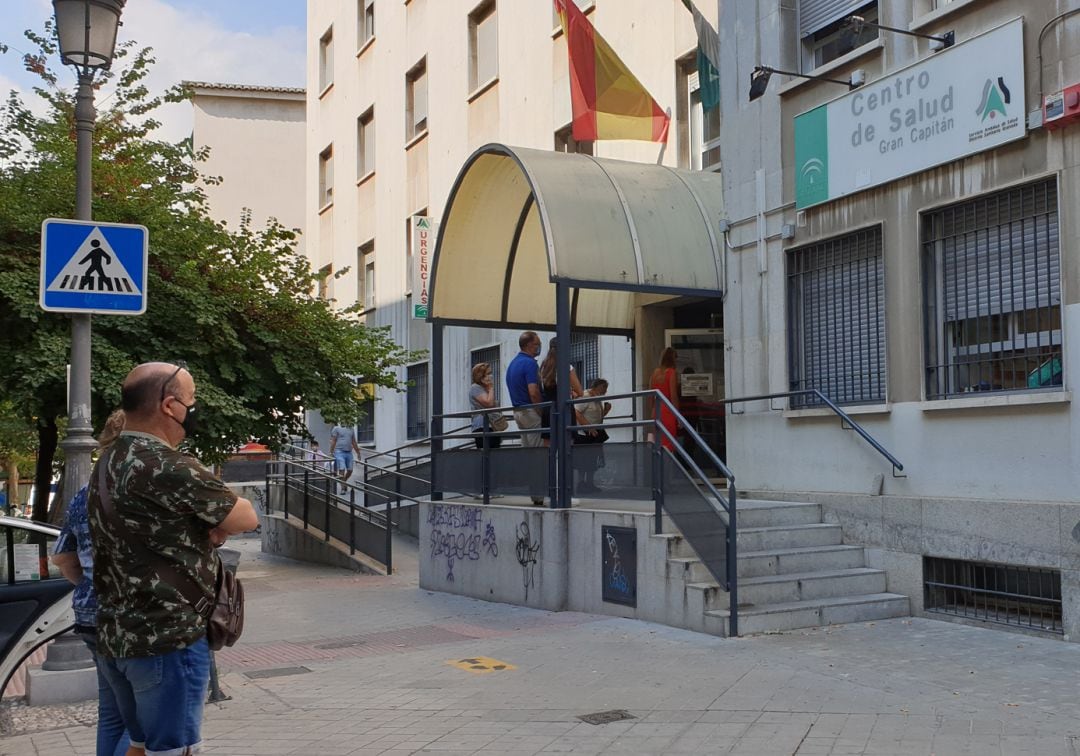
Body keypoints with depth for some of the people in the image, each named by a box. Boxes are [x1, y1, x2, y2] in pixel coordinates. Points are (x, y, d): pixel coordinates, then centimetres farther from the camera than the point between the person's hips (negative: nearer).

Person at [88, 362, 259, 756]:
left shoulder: (106, 465, 10)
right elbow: (246, 518, -11)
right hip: (168, 639, -9)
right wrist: (216, 524, 8)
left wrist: (209, 525, 1)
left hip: (114, 638, 9)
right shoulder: (169, 466, -19)